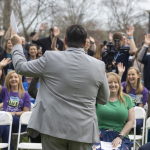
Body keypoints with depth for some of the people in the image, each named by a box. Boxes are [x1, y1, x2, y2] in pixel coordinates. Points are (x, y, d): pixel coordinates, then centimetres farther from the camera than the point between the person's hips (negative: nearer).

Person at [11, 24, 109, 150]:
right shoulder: (99, 66, -4)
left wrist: (17, 45, 25)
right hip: (83, 130, 1)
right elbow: (104, 100, 9)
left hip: (54, 127, -1)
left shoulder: (50, 58, -8)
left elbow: (21, 67, 7)